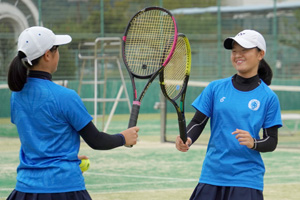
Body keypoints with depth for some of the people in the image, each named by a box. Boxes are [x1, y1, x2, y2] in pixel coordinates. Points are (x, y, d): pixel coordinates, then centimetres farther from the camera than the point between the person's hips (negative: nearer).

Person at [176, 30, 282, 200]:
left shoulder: (268, 97, 0)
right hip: (211, 175, 2)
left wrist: (253, 143, -19)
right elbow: (198, 122, 5)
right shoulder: (216, 88, 6)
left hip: (247, 179, -2)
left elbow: (272, 141, 1)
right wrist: (187, 139, -15)